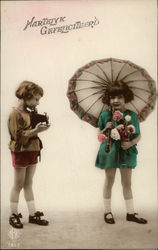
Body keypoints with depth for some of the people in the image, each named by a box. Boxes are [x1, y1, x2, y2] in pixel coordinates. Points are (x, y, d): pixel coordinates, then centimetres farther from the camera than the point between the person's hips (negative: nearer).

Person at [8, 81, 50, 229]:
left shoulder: (29, 112, 10)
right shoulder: (15, 114, -14)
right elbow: (18, 136, -20)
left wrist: (39, 127, 2)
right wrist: (36, 130, -27)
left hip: (32, 152, 8)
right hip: (21, 153, -8)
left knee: (28, 184, 12)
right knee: (18, 185, 3)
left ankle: (33, 214, 19)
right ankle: (13, 215, 17)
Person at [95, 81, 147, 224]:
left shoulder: (132, 115, -3)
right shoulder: (105, 115, -3)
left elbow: (138, 136, 1)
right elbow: (100, 135, 4)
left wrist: (130, 143, -18)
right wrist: (106, 129, -16)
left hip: (126, 152, 1)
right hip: (109, 151, -1)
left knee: (127, 183, 11)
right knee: (109, 182, 11)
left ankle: (131, 213, 24)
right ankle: (107, 211, 25)